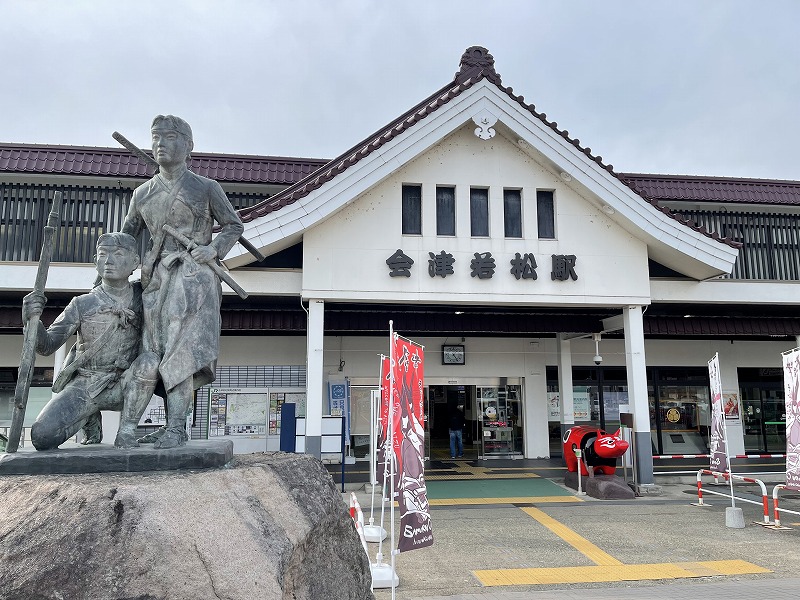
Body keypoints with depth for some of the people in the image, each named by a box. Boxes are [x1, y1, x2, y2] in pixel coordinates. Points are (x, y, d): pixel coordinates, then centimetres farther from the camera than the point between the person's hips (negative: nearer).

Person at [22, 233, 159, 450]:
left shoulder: (141, 296, 1)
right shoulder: (83, 304, -2)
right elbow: (47, 346, -2)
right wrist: (33, 320, -23)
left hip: (123, 387, 0)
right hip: (84, 384, 0)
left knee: (149, 361, -31)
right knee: (42, 435, -19)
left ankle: (127, 429, -16)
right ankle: (90, 418, 14)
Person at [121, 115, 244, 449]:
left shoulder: (206, 189, 3)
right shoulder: (142, 194, 16)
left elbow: (234, 225, 10)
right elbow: (124, 239, 22)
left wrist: (214, 248, -9)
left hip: (193, 275, -5)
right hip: (157, 278, 5)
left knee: (180, 349, -15)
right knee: (161, 351, 2)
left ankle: (175, 427, -15)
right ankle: (174, 427, 8)